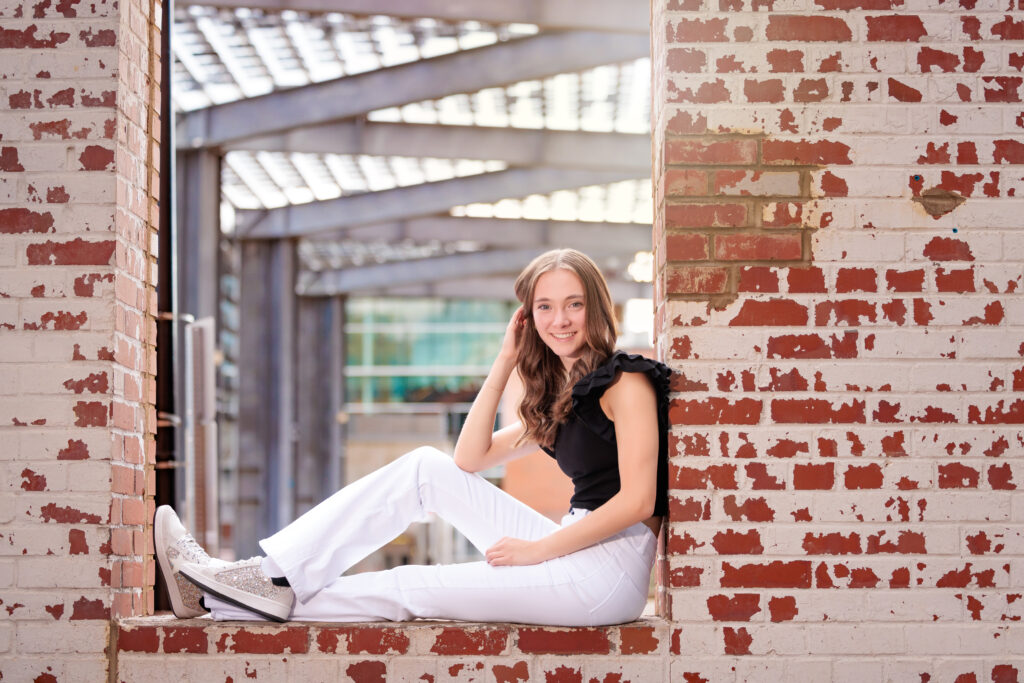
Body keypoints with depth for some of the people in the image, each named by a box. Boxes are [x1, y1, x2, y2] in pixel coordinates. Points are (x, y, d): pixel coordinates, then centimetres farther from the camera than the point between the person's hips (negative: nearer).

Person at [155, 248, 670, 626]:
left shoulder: (626, 382, -6)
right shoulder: (557, 398, 21)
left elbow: (637, 501, -16)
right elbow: (470, 458, 16)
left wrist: (539, 548, -13)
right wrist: (505, 361, 11)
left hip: (611, 566, -8)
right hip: (572, 551, 8)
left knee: (411, 587, -13)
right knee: (427, 468, -2)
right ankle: (273, 576, -9)